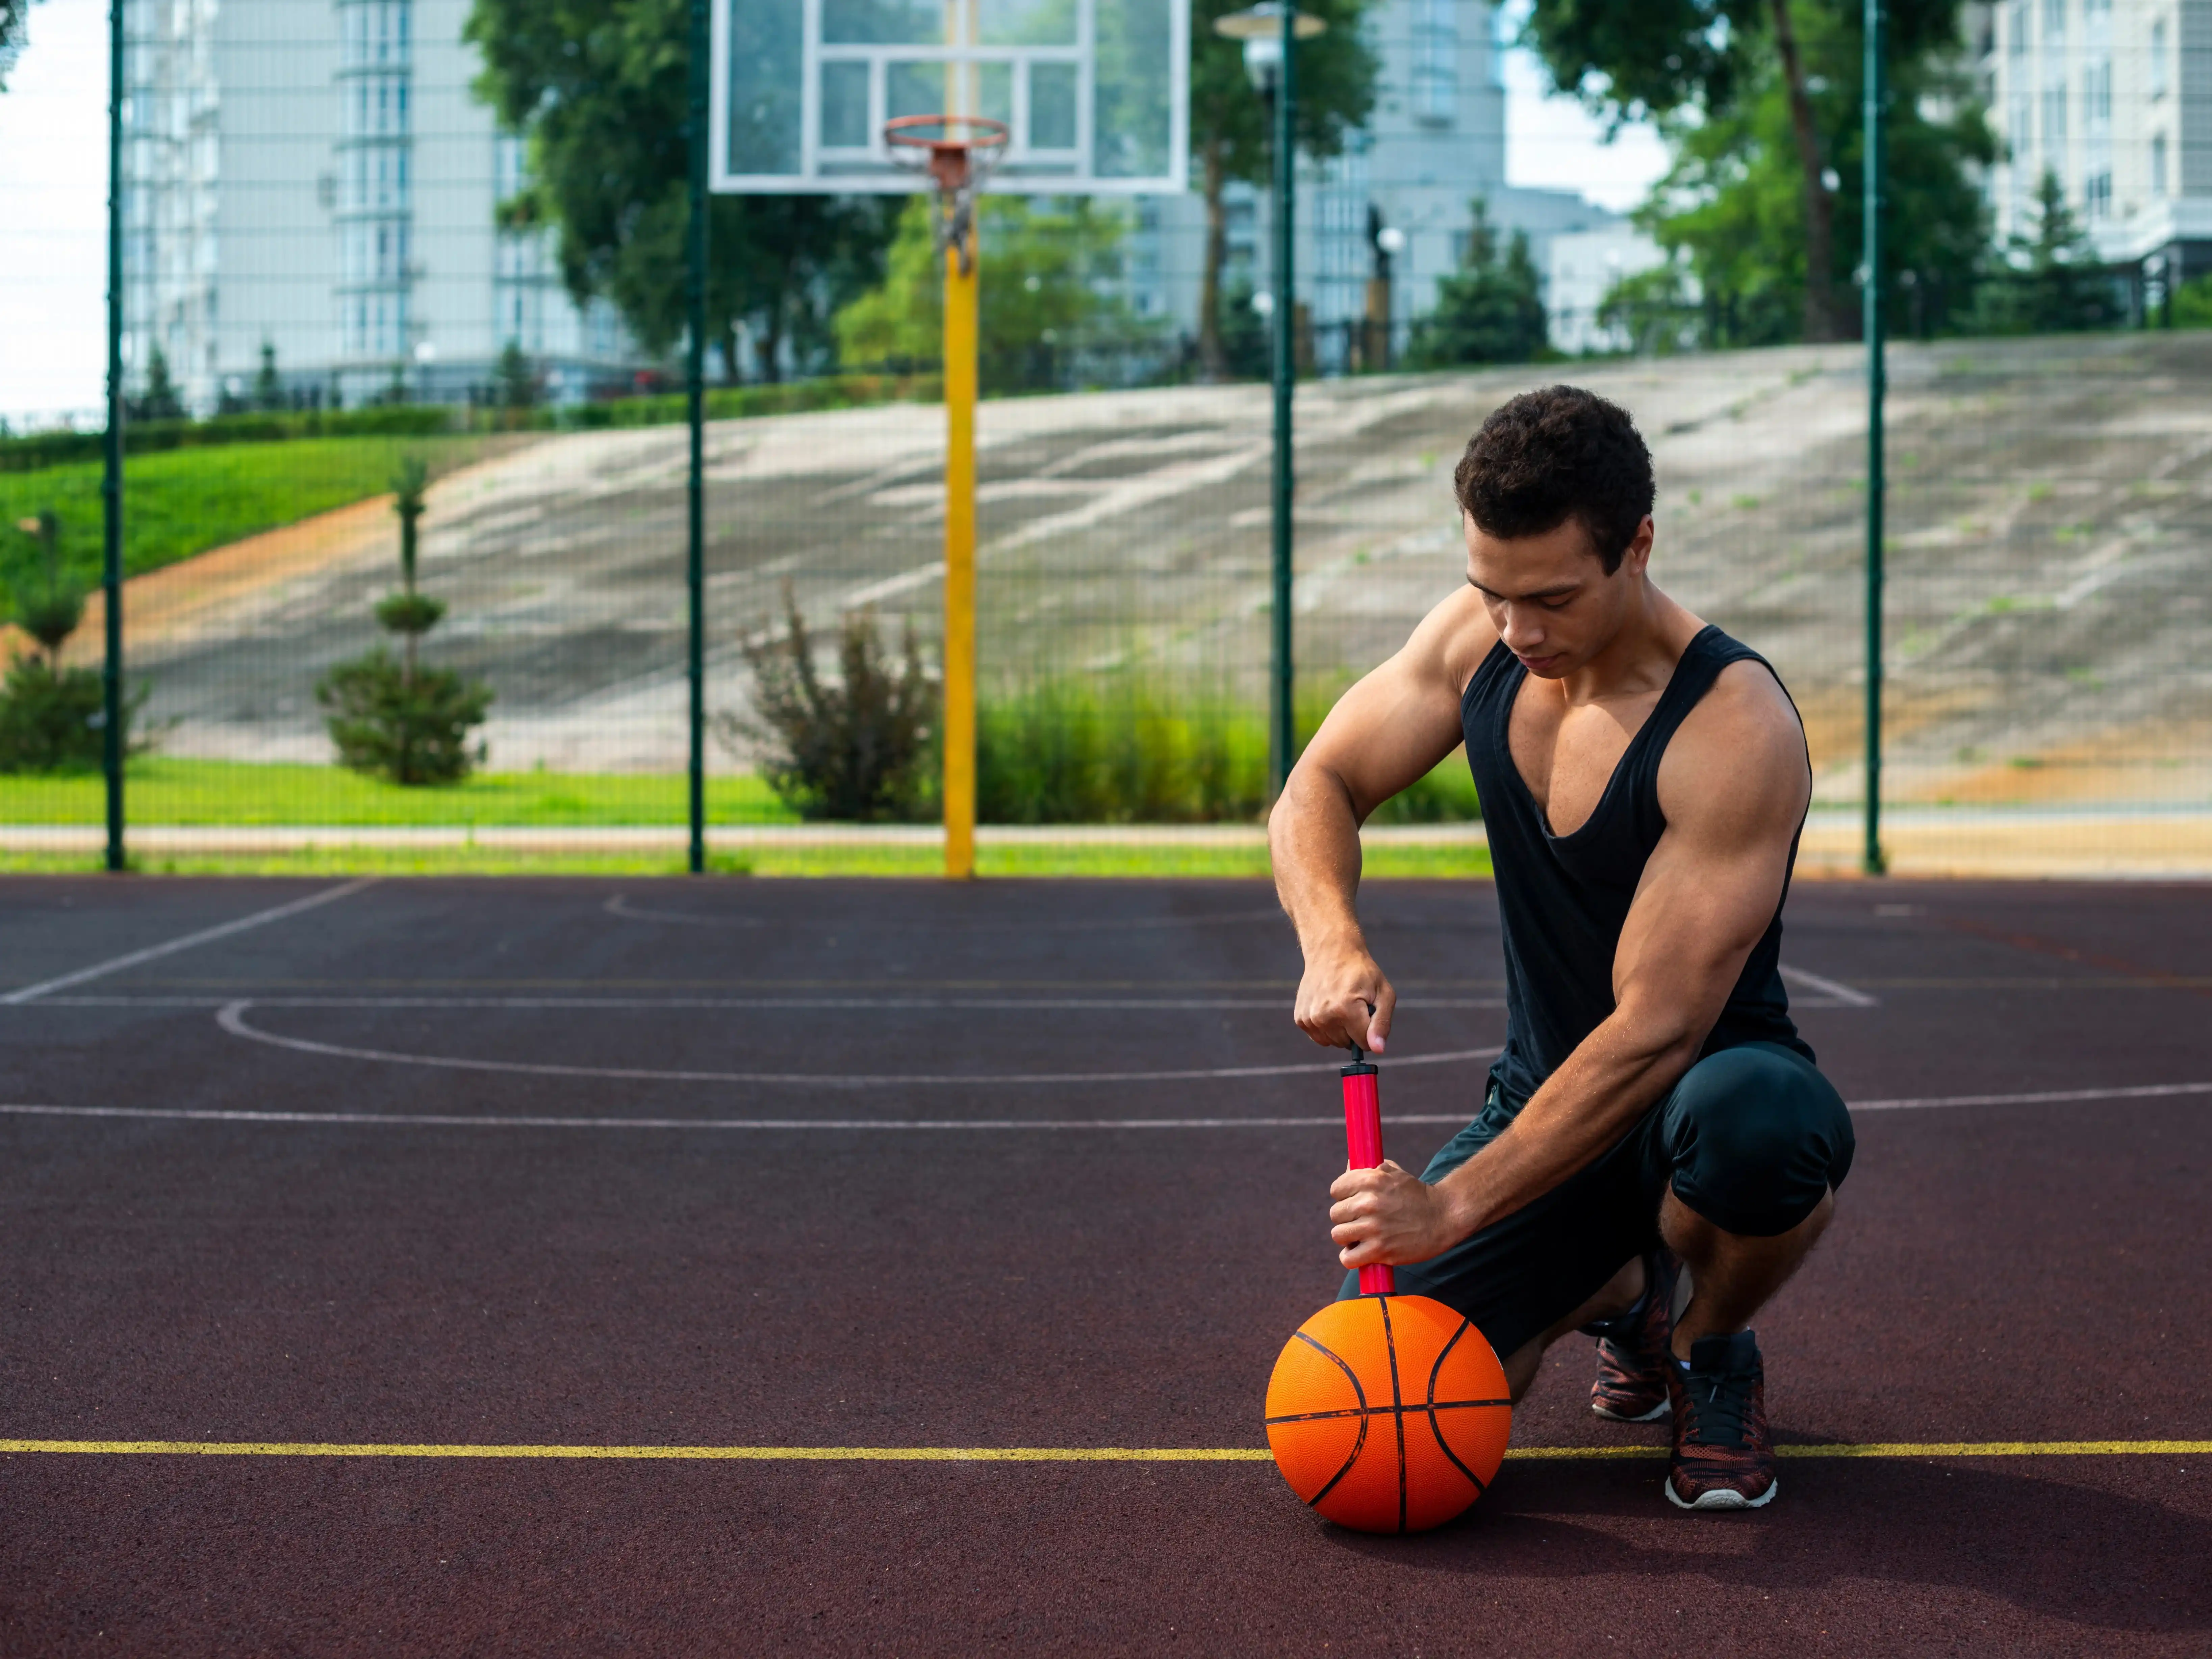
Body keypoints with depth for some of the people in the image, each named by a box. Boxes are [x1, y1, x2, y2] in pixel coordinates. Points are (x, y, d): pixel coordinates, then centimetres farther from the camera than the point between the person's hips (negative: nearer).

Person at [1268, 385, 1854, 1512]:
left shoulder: (1734, 729, -26)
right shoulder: (1477, 637, -6)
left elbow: (1655, 1029, -29)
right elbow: (1317, 791, 0)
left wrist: (1454, 1203, -32)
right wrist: (1332, 941, -23)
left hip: (1708, 1086, -5)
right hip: (1546, 1098, 5)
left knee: (1752, 1121, -43)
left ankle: (1716, 1356, -6)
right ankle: (1621, 1291, 18)